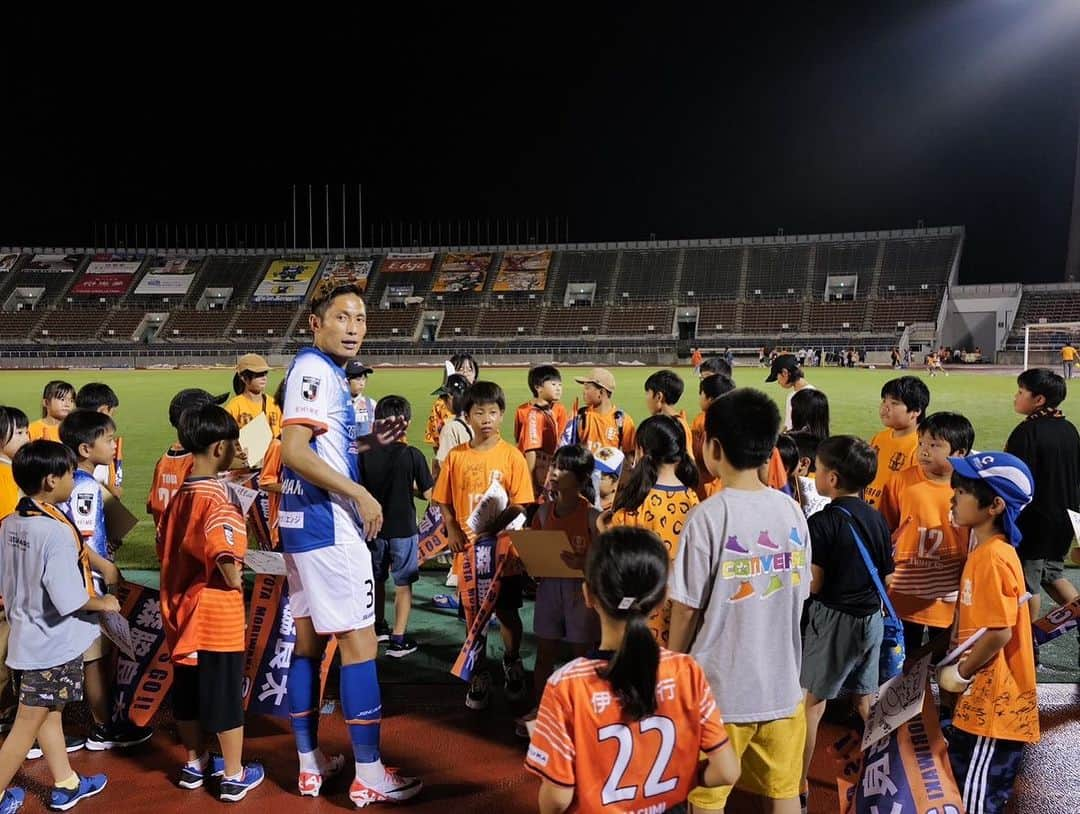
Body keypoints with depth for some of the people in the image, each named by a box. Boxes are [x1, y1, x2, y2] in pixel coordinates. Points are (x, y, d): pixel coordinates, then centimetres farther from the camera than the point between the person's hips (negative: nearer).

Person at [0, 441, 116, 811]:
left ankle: (66, 784, 33)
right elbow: (70, 600, -25)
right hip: (55, 642, -8)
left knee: (51, 713, 20)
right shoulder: (57, 532, -26)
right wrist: (104, 603, -8)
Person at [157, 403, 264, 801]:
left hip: (182, 610, 8)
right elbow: (226, 557, -30)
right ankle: (234, 776, 17)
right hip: (218, 615, -8)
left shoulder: (179, 496, 5)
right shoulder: (217, 498, -20)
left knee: (187, 689, 18)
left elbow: (165, 548, 15)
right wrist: (234, 580, -12)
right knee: (225, 693, 5)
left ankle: (194, 764, 34)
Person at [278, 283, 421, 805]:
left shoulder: (325, 371, 15)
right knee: (359, 642, -3)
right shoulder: (315, 370, -14)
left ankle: (310, 763, 24)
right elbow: (293, 451, -24)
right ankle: (368, 774, 5)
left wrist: (369, 441, 11)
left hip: (304, 522, 10)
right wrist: (361, 494, -21)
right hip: (328, 525, -10)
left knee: (308, 640, 13)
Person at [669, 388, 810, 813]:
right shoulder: (792, 511, -2)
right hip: (782, 683, 5)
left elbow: (687, 608, -12)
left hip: (721, 686, -4)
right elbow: (799, 596, 6)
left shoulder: (709, 515, -17)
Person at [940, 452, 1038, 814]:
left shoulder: (992, 557, -22)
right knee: (965, 783, 20)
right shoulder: (986, 550, 9)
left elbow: (999, 633, -25)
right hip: (984, 699, 10)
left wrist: (960, 674, -12)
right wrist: (960, 668, 12)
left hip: (994, 702, -10)